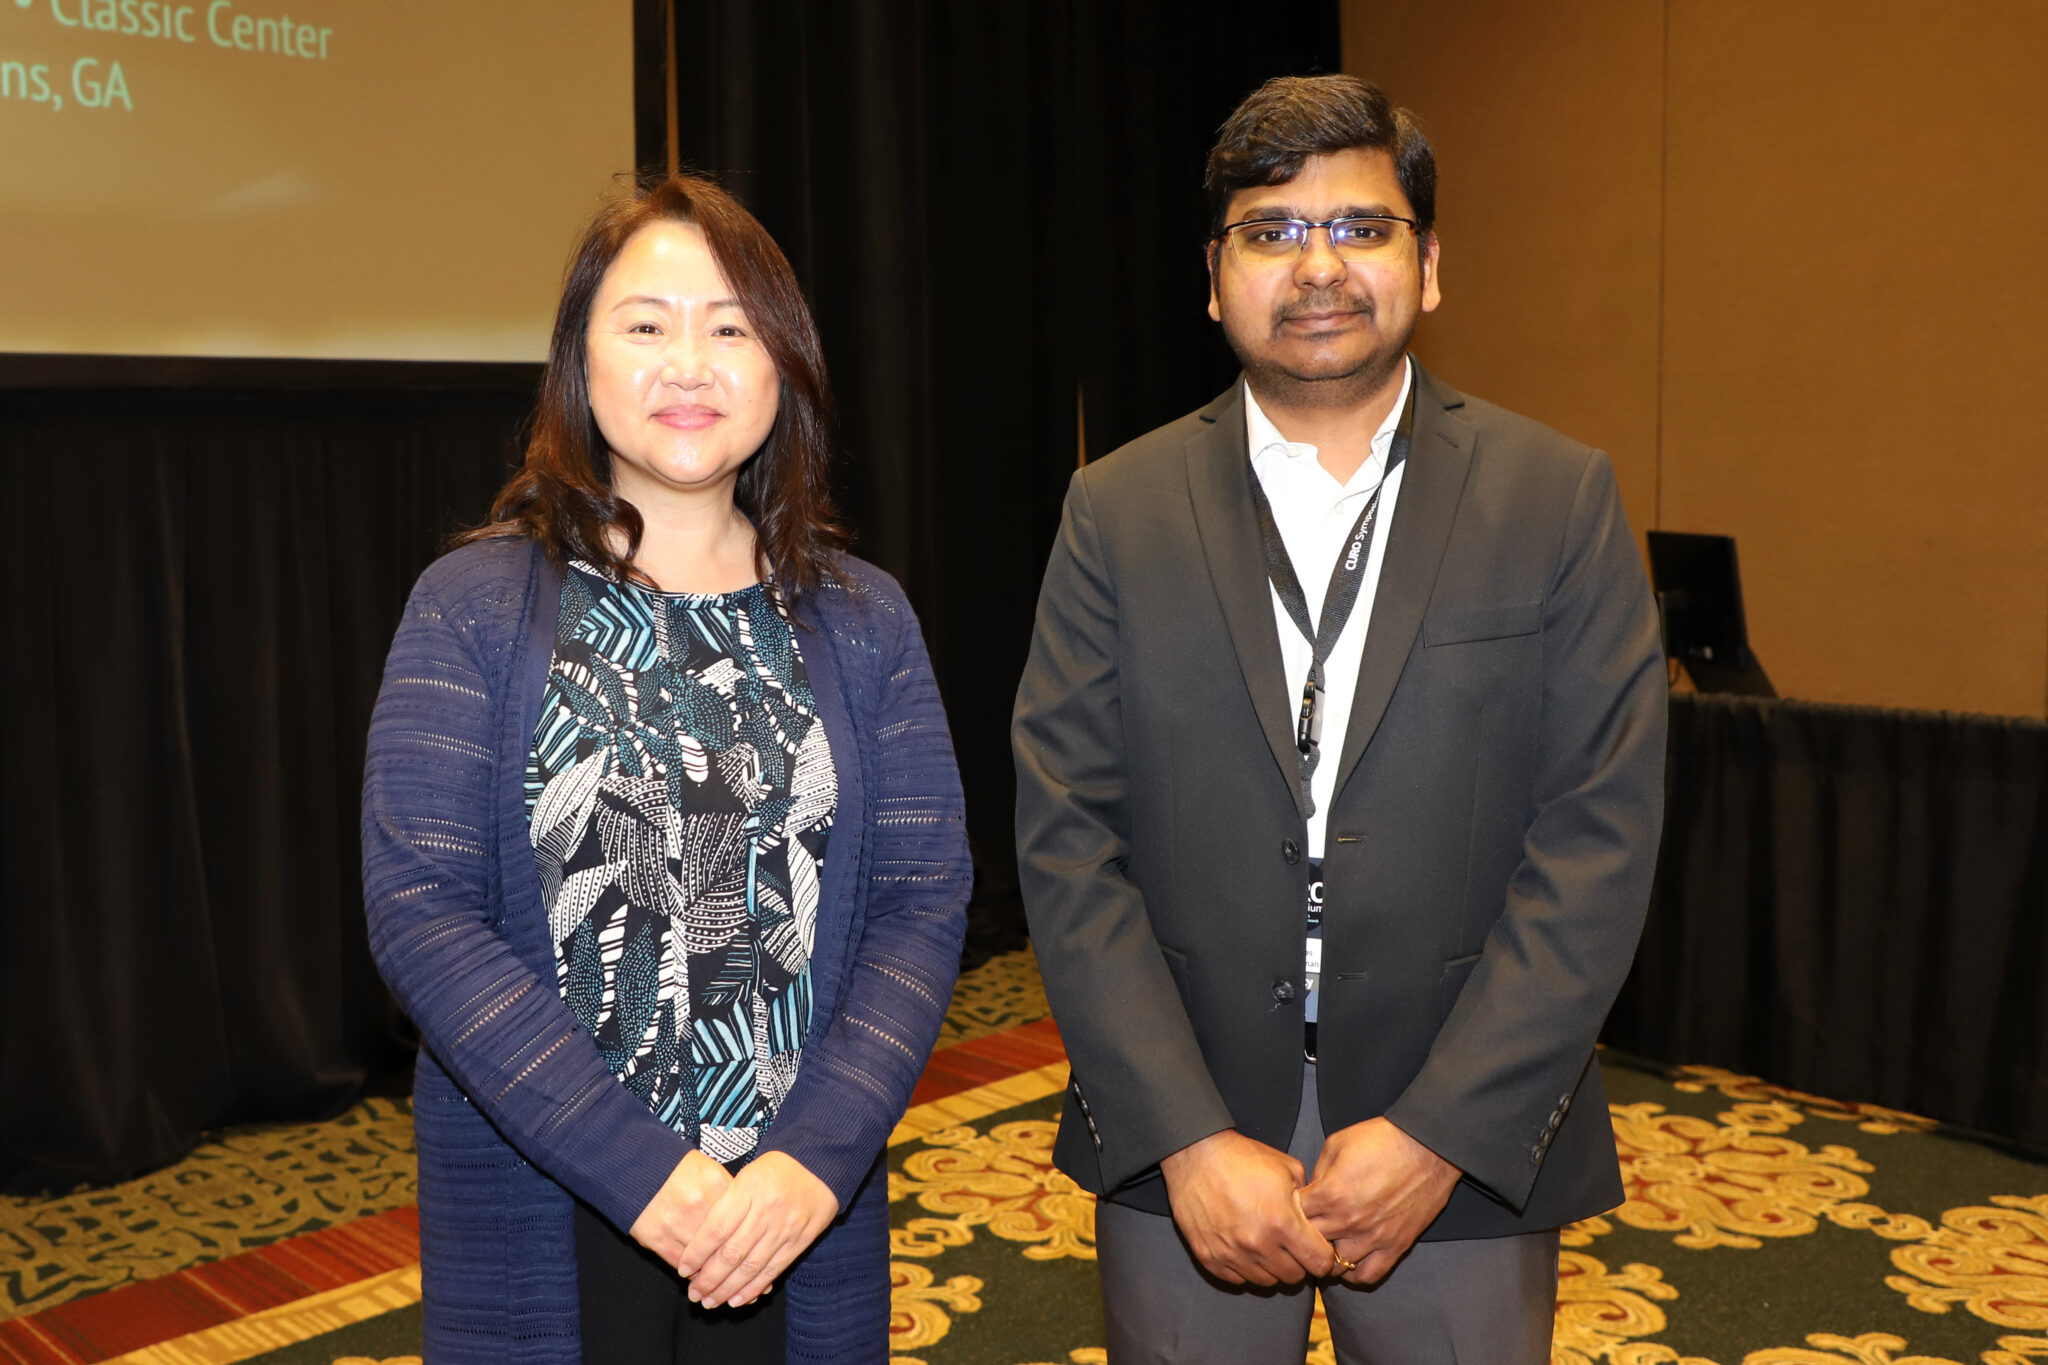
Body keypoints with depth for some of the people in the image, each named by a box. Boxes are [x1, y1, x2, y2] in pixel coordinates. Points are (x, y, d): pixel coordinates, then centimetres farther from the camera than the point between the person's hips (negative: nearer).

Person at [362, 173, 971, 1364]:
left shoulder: (862, 618, 2)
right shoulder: (473, 608, -4)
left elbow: (926, 897, -3)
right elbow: (419, 908, -11)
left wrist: (815, 1156, -15)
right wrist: (640, 1166, -17)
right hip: (546, 1227, -1)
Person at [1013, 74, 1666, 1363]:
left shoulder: (1561, 498, -2)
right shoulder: (1117, 510, -1)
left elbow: (1600, 837, -7)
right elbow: (1065, 836, -5)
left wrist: (1439, 1133, -13)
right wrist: (1189, 1138, -13)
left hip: (1469, 1147, 0)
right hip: (1179, 1150, 1)